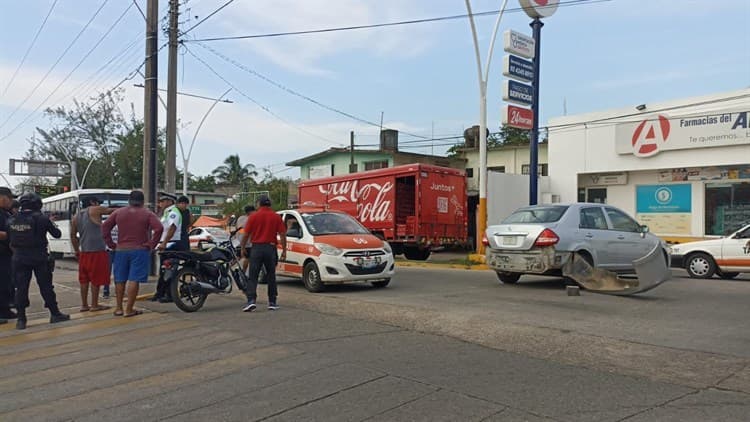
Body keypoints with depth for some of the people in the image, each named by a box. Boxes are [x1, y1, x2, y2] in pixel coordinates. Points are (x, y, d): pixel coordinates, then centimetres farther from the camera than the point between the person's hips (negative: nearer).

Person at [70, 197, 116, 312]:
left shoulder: (75, 217, 14)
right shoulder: (95, 210, -3)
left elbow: (73, 235, 15)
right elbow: (112, 210, 7)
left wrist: (76, 251, 21)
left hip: (84, 252, 6)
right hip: (97, 251, -6)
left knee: (84, 279, 11)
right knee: (96, 279, 0)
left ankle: (84, 305, 15)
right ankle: (94, 305, 4)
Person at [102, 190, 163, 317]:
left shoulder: (118, 212, 8)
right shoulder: (147, 214, -1)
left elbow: (105, 226, 4)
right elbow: (158, 228, -15)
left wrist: (111, 244, 6)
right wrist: (151, 245, -10)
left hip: (121, 250, 3)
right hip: (140, 251, -3)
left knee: (120, 280, 14)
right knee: (134, 280, -3)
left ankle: (118, 308, 18)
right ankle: (129, 310, -3)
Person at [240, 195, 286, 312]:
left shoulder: (253, 217, -1)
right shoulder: (276, 217, 2)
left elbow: (246, 234, 0)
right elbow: (282, 235, -2)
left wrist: (242, 248, 12)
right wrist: (284, 250, 4)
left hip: (257, 248, -1)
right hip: (271, 248, 1)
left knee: (253, 276, 2)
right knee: (271, 276, 11)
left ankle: (251, 300, -10)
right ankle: (272, 302, 14)